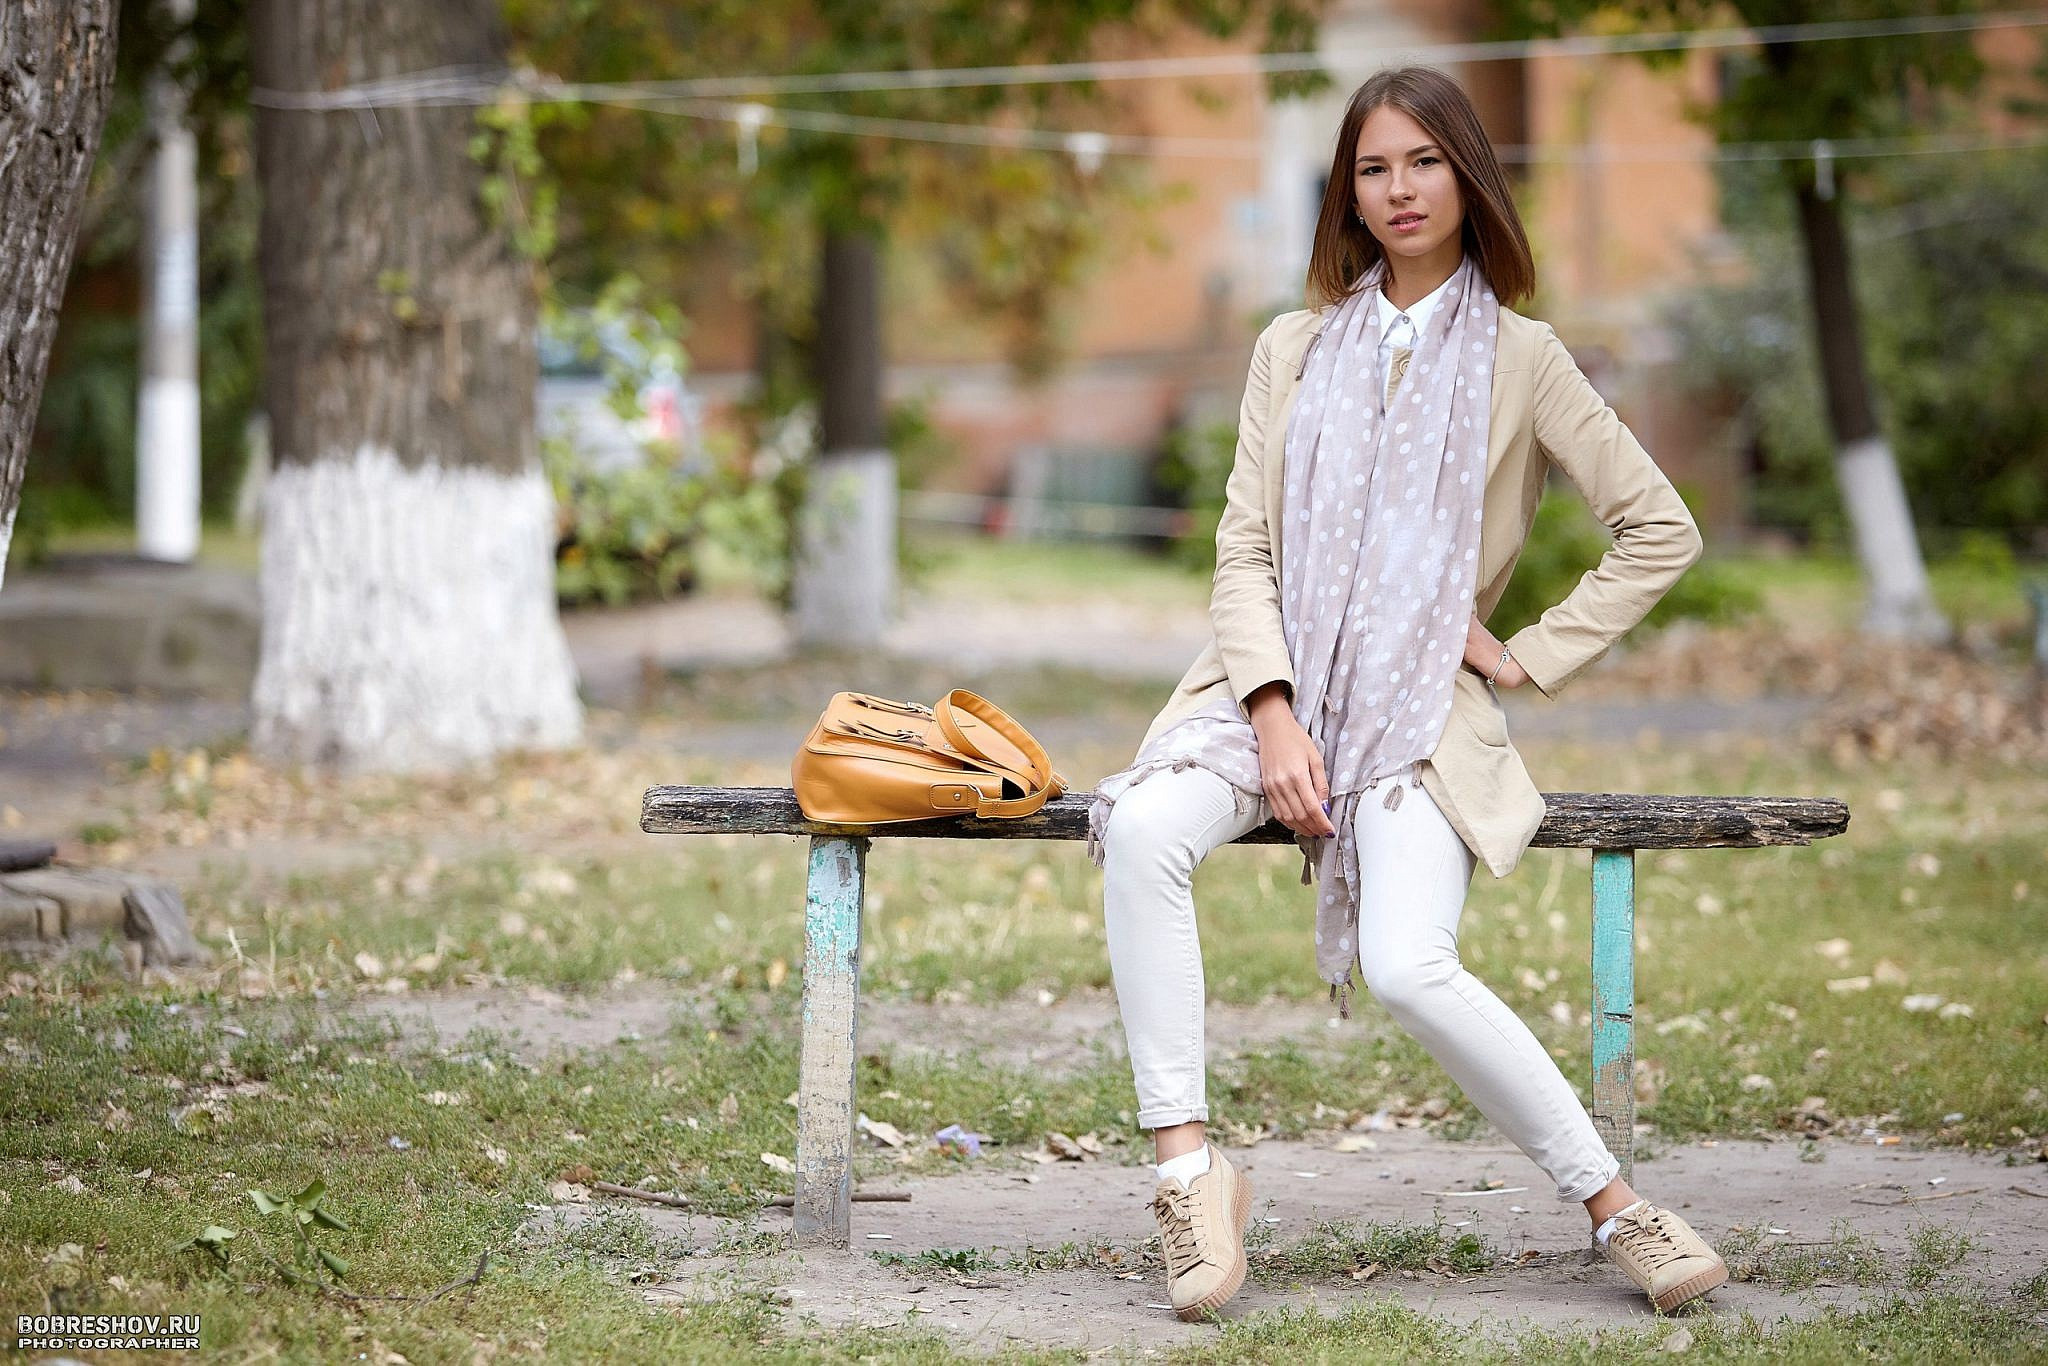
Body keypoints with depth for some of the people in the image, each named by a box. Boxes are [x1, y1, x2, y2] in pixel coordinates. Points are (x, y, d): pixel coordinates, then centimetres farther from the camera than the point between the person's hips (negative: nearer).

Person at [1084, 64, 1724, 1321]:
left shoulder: (1519, 359, 7)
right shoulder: (1296, 349, 15)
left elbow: (1663, 528, 7)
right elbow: (1246, 552, 8)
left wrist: (1533, 656, 1)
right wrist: (1272, 718, -8)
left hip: (1425, 713, -3)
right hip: (1276, 689, 3)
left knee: (1409, 966, -30)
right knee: (1142, 831, -31)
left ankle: (1612, 1202, -16)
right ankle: (1188, 1164, -28)